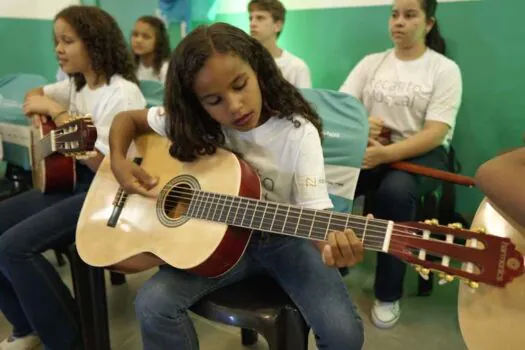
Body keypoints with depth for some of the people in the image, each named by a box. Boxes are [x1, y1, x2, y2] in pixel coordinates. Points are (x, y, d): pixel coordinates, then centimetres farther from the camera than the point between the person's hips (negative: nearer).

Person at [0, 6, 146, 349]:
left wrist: (57, 112, -18)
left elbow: (99, 162, -22)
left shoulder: (123, 93, -15)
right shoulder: (77, 85, 11)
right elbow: (36, 94, 30)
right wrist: (38, 107, 5)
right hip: (69, 182, 9)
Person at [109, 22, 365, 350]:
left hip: (284, 239, -2)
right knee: (153, 305, -21)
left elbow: (313, 207, -25)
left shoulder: (298, 133, -17)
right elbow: (128, 118, 4)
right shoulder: (193, 124, -9)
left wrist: (332, 243, -47)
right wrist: (119, 162, -16)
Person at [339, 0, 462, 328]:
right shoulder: (371, 63, 10)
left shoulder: (445, 69, -1)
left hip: (422, 153, -3)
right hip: (370, 148, 3)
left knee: (394, 191, -36)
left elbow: (436, 133, -13)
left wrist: (387, 154, -29)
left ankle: (389, 294, -15)